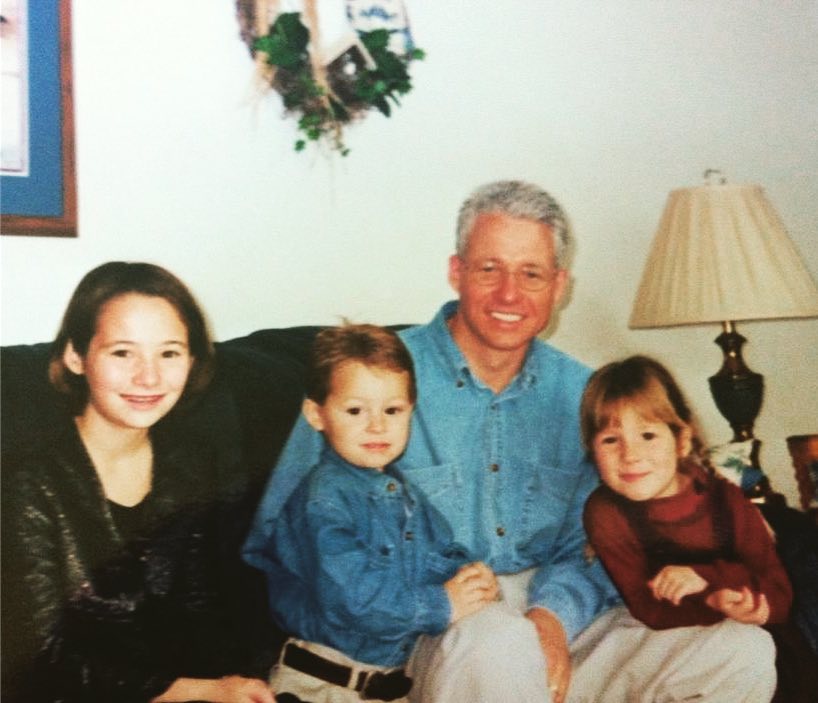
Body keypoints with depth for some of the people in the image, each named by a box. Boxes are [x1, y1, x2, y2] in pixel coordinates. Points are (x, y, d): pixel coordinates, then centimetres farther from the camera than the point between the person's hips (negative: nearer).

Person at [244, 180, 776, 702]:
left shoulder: (581, 396, 10)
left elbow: (588, 546, 11)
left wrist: (555, 613, -12)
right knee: (499, 642, -38)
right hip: (425, 636, -4)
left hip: (555, 611, 5)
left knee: (742, 653, -14)